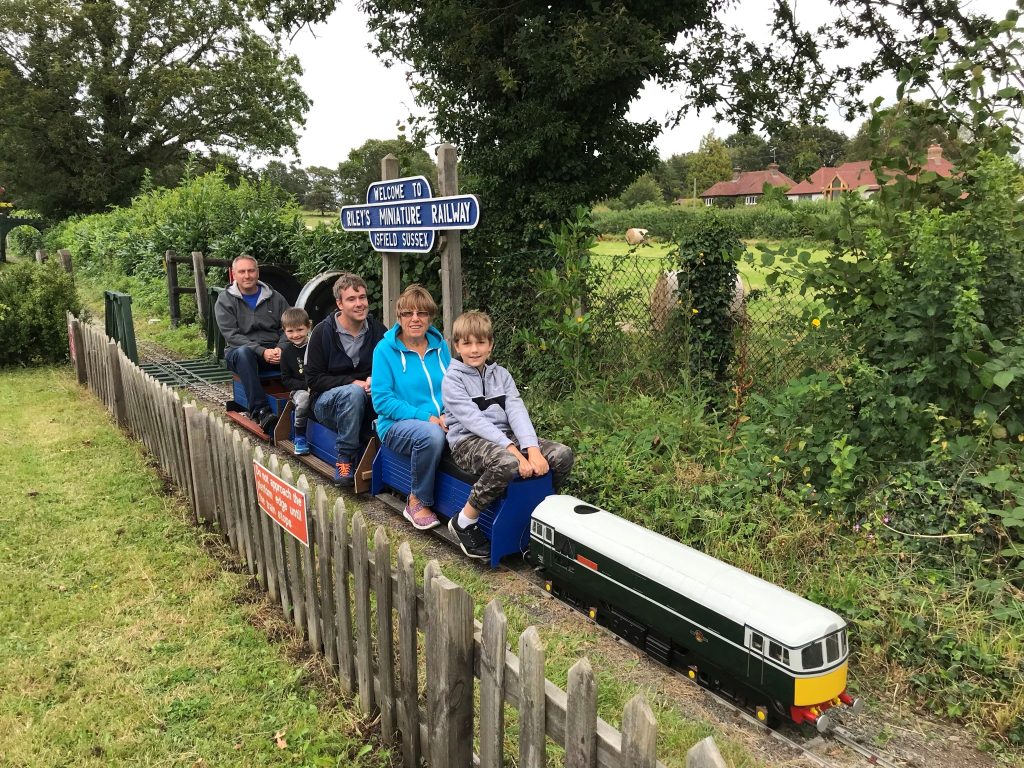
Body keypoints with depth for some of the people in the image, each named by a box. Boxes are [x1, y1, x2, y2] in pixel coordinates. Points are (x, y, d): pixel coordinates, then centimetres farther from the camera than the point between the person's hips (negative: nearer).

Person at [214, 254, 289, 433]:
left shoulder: (275, 298, 12)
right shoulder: (225, 300, 5)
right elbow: (231, 335, -6)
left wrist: (281, 349, -17)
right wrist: (262, 351, -21)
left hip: (274, 351, 2)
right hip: (241, 350, -2)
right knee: (243, 352, -40)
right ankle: (261, 411, -44)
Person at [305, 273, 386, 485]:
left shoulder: (378, 330, 4)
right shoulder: (323, 332, -4)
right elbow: (313, 379, -7)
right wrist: (353, 383, -20)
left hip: (366, 403, 3)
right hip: (327, 402, -3)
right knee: (353, 392, -37)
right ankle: (345, 457, -25)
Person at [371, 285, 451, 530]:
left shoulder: (440, 345, 10)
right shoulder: (385, 349, -3)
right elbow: (382, 401, -8)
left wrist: (447, 415, -9)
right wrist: (425, 417, -19)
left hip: (440, 422, 4)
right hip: (397, 424, -3)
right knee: (431, 434, -37)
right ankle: (419, 502, -13)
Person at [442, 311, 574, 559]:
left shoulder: (501, 375, 13)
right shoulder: (453, 379, -4)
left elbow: (517, 412, -2)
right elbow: (473, 420, -17)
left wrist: (532, 449, -19)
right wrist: (512, 449, -27)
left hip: (504, 436, 6)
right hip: (468, 441, -6)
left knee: (563, 454, -13)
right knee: (507, 463, -38)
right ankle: (465, 521, -17)